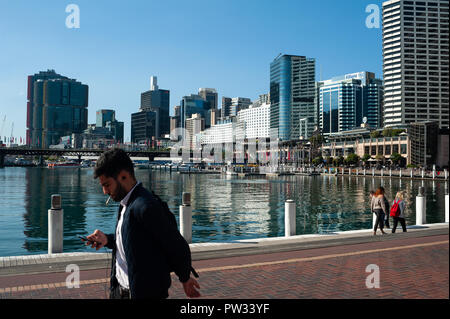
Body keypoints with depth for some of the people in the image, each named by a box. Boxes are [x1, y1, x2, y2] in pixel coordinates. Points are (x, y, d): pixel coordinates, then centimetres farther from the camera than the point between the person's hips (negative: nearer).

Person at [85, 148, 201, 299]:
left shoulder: (146, 206, -24)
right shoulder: (125, 204, 7)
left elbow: (178, 247, -18)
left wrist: (185, 278, -3)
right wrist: (107, 239, 2)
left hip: (144, 292, -9)